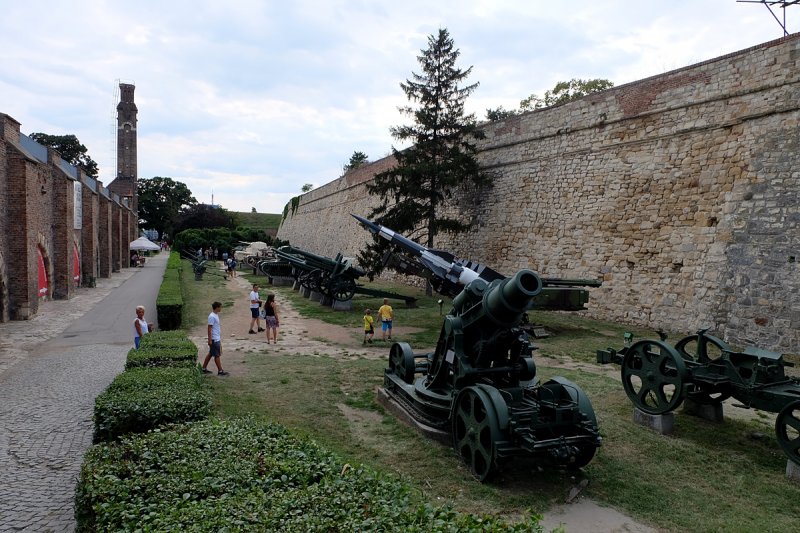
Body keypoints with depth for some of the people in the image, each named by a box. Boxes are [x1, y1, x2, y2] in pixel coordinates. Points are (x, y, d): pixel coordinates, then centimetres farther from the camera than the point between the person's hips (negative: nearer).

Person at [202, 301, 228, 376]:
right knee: (217, 355, -3)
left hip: (217, 338, 10)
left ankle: (204, 368, 23)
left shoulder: (216, 315, 12)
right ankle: (220, 371, 3)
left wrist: (220, 337, 23)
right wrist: (210, 340, -20)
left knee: (210, 354, 15)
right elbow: (209, 328, -19)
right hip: (214, 339, -10)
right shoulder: (212, 317, -18)